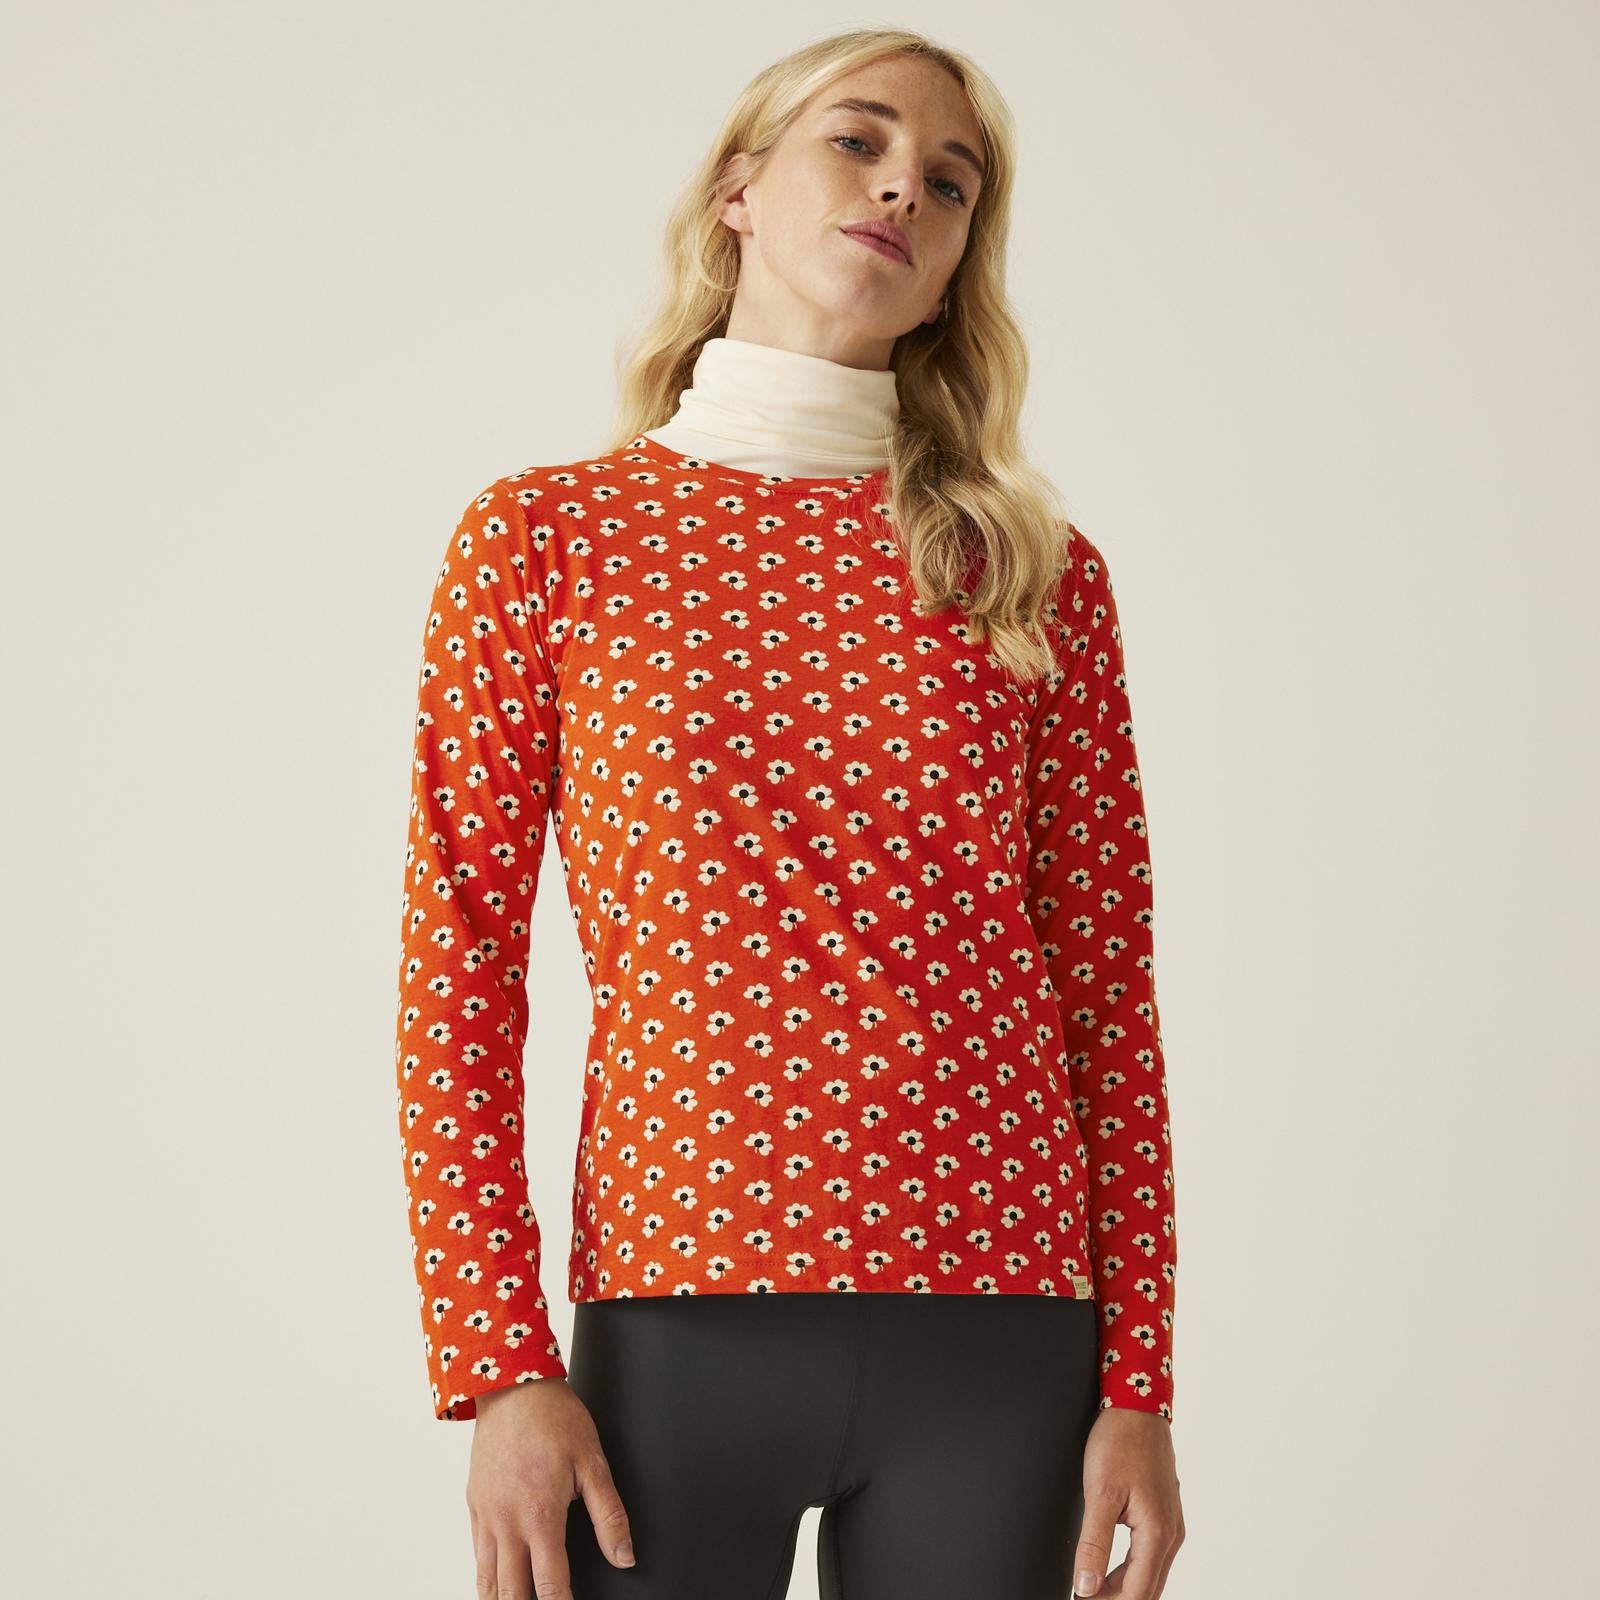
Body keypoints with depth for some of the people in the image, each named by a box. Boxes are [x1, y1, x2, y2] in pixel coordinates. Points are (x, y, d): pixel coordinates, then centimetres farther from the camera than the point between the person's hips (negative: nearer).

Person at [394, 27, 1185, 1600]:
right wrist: (496, 1365, -6)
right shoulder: (547, 536, 4)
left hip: (998, 1331, 2)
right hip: (680, 1305, -1)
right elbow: (458, 969, 1)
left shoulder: (1038, 571, 8)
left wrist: (1140, 1381, 3)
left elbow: (1108, 980, 7)